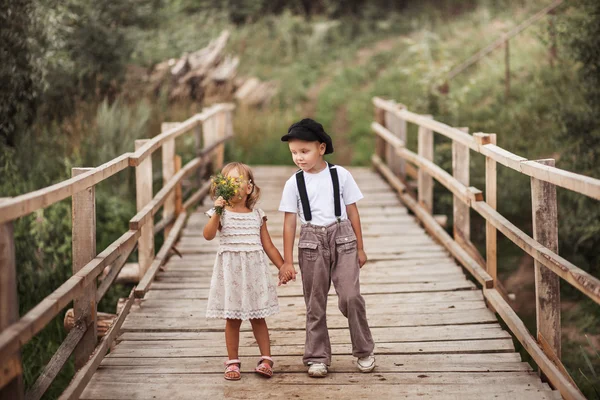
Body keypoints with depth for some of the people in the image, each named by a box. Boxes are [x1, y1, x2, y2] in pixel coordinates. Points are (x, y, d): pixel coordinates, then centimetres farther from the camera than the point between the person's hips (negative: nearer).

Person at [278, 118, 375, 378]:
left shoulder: (340, 174, -1)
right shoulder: (294, 183, -1)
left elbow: (352, 212, 5)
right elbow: (289, 222, 0)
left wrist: (360, 247, 6)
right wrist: (287, 261, -3)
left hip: (342, 238, -1)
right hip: (312, 242, 1)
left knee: (350, 296, -11)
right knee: (315, 303, 6)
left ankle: (364, 351, 8)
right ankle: (317, 357, 17)